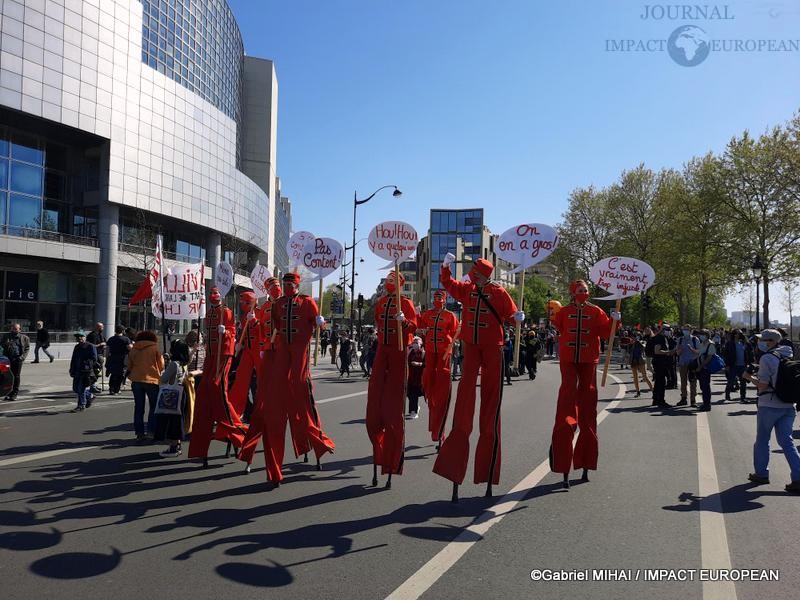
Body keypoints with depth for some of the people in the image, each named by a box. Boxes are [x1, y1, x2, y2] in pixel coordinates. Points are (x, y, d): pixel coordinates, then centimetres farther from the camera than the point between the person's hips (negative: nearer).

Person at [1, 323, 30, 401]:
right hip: (8, 359, 1)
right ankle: (8, 393, 7)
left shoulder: (24, 338, 11)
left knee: (17, 376, 0)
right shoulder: (6, 336, 16)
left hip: (18, 359, -1)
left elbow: (27, 348, 8)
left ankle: (15, 393, 8)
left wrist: (23, 356, -7)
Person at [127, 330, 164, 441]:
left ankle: (139, 433, 8)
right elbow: (161, 366, -1)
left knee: (138, 408, 9)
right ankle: (151, 430, 1)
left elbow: (129, 366, 13)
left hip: (136, 381, 3)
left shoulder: (133, 349, 7)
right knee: (153, 407, 9)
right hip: (152, 380, -3)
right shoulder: (155, 348, -3)